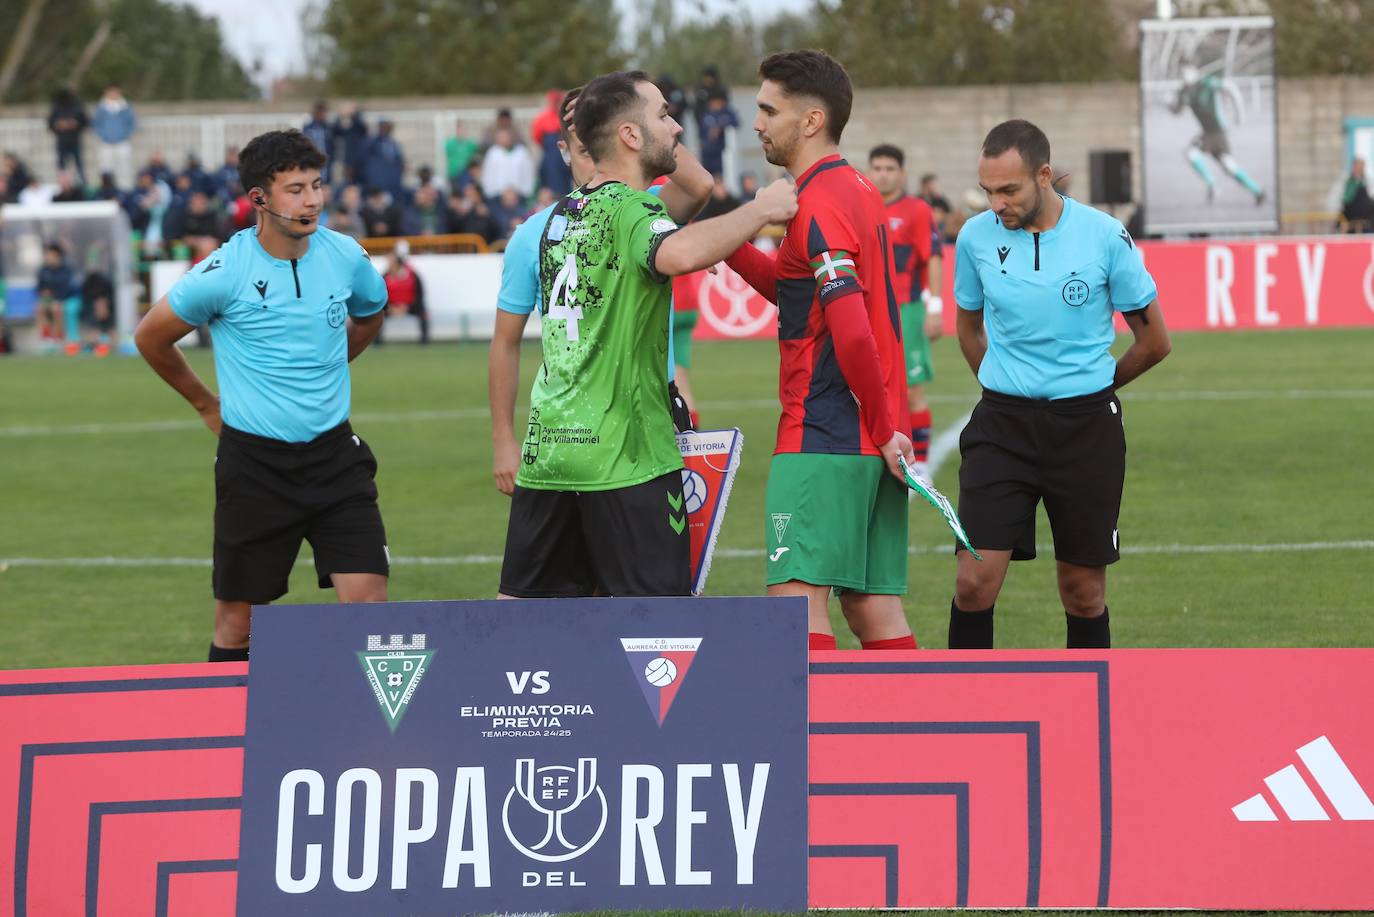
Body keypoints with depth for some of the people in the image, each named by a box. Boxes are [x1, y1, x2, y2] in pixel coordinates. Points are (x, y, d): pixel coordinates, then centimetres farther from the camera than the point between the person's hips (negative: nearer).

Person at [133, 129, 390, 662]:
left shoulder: (345, 257, 0)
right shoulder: (225, 272, -11)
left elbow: (369, 315, 25)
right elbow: (151, 338, 4)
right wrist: (206, 404, 14)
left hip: (334, 453, 2)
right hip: (254, 462, -2)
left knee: (367, 598, -10)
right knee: (237, 621, 3)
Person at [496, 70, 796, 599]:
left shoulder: (561, 214, 15)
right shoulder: (630, 209, -11)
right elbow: (678, 254, -33)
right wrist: (761, 209, -21)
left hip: (548, 448, 8)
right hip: (625, 454, -8)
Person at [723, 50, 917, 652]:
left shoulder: (818, 205, -14)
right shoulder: (858, 192, 15)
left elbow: (852, 331, -22)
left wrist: (882, 429, -14)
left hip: (822, 439, -9)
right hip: (875, 443, 9)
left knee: (797, 597, -11)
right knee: (872, 606, 8)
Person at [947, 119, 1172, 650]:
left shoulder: (1105, 237, -8)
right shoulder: (976, 237, -1)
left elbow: (1154, 341, 4)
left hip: (1086, 426, -1)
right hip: (1002, 423, 1)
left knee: (1083, 591, 4)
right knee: (975, 579, -10)